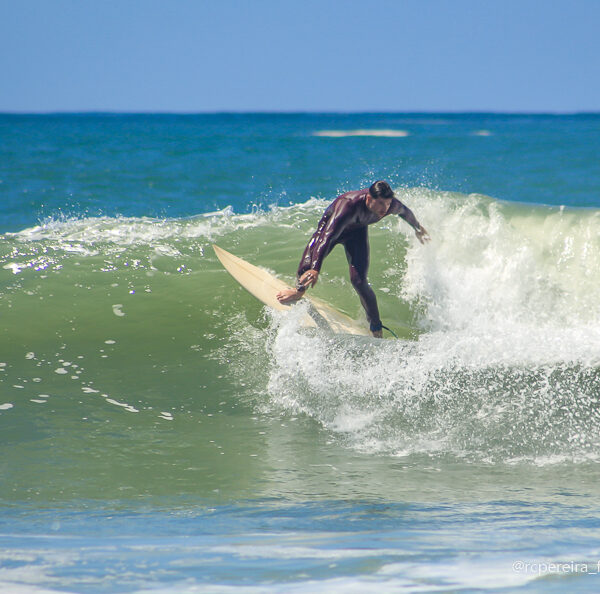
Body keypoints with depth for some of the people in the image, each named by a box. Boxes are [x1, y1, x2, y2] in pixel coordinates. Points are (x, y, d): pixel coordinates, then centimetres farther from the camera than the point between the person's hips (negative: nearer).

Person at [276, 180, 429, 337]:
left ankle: (376, 329, -1)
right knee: (307, 267, -16)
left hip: (357, 231, 3)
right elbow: (327, 237, -55)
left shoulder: (392, 205, -30)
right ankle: (299, 290, 22)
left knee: (358, 281, -15)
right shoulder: (349, 205, -47)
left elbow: (406, 212, -3)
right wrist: (315, 269, -68)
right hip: (330, 225, -2)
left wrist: (418, 228, 19)